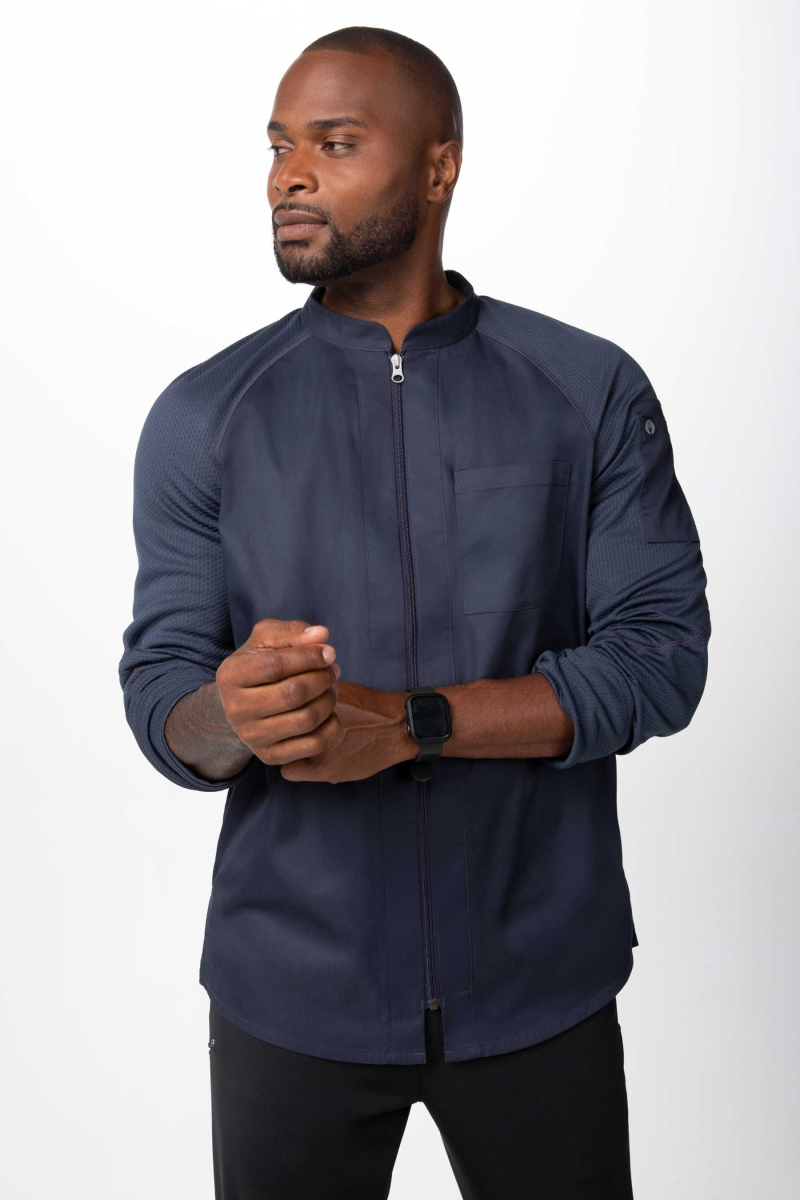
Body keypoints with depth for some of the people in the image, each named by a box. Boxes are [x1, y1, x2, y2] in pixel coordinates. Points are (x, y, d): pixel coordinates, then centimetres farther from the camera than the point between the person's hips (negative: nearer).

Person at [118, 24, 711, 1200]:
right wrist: (234, 716, -27)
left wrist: (407, 723, -21)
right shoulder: (203, 415, 0)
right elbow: (157, 686, -3)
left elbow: (661, 654, -9)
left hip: (540, 982, 0)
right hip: (289, 988, 1)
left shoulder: (592, 391, -3)